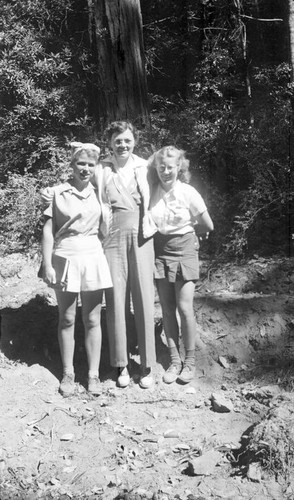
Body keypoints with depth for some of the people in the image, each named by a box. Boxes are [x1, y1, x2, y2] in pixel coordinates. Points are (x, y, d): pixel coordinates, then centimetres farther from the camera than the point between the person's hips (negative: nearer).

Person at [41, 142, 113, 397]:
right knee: (67, 320, 8)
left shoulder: (98, 193, 6)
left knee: (93, 320, 7)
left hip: (93, 259, 2)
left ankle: (94, 374, 18)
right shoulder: (56, 193, -3)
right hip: (65, 259, -2)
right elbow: (48, 231, -3)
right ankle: (68, 373, 22)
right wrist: (47, 265, -7)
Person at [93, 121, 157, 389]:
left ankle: (147, 365, 13)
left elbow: (151, 200, 11)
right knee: (116, 299, 2)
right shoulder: (103, 168, 4)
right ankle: (121, 364, 16)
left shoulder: (143, 166, 7)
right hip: (113, 235, 0)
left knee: (144, 299, 1)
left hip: (140, 235, 1)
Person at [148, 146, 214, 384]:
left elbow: (208, 226, -2)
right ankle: (174, 360, 18)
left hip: (184, 250, -2)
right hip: (160, 250, 3)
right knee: (167, 309, 5)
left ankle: (190, 361, 12)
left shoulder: (188, 192, -10)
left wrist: (184, 228, 7)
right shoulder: (152, 192, -4)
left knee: (185, 307, -4)